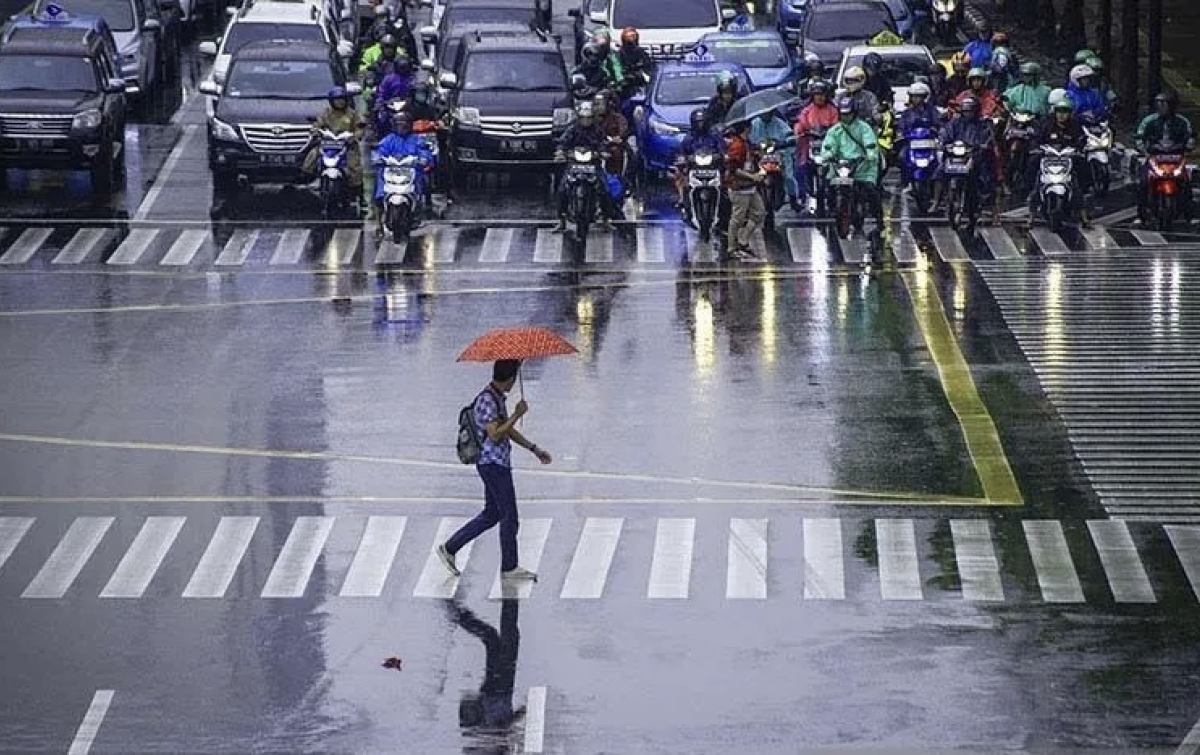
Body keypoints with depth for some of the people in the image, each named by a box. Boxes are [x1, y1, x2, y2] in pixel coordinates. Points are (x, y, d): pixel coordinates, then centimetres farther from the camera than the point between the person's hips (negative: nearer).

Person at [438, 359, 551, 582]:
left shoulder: (498, 398, 13)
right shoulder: (487, 400, -19)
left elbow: (508, 430, 22)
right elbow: (495, 435, -25)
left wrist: (534, 449, 23)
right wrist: (517, 415, -20)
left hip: (498, 465, 10)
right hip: (493, 464, -10)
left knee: (491, 515, 16)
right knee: (509, 516, -1)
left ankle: (449, 548, 19)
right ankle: (509, 567, 9)